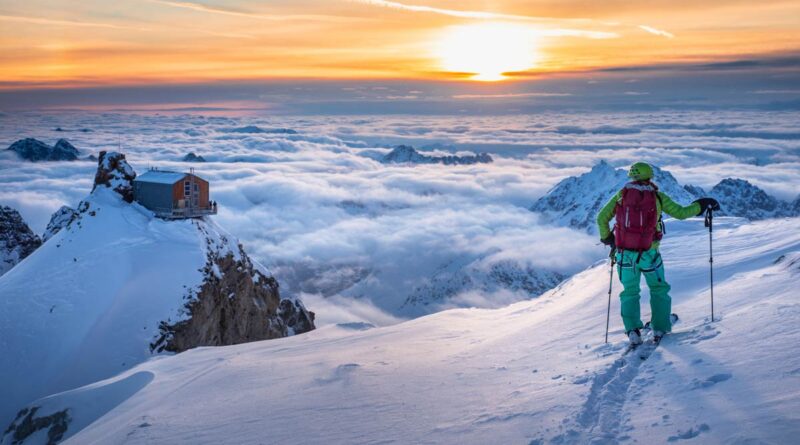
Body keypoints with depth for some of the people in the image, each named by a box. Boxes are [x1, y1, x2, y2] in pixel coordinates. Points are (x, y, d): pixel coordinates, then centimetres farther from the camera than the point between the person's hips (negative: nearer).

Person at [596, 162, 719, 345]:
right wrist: (701, 205, 16)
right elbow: (680, 213, 0)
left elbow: (601, 219, 0)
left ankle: (632, 331, 7)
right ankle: (660, 328, 23)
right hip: (649, 254, -1)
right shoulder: (657, 197, -4)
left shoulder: (621, 195, -1)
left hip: (624, 253, 1)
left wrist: (607, 237, 17)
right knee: (658, 290, 21)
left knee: (630, 292, 16)